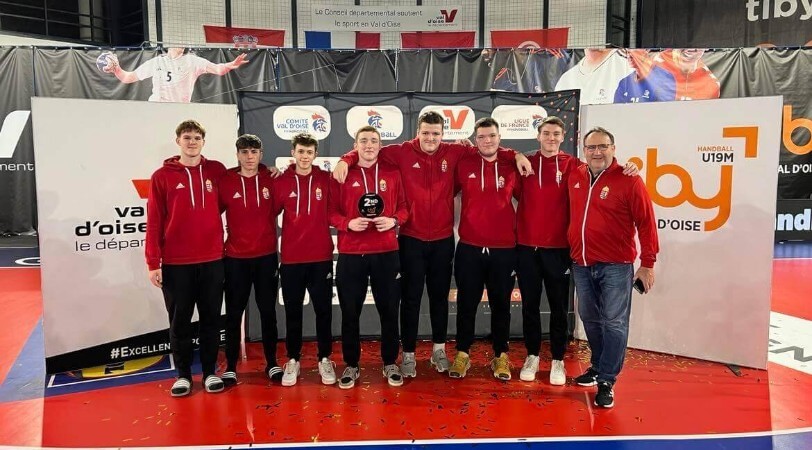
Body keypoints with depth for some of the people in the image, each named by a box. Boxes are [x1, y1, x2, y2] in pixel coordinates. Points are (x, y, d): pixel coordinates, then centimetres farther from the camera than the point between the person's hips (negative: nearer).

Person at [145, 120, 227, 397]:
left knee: (211, 319, 9)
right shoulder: (162, 176, 0)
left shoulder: (216, 171, 4)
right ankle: (183, 374, 22)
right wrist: (153, 262, -6)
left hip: (212, 260, 1)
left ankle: (210, 372, 22)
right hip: (175, 263, -1)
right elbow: (154, 222, -2)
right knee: (179, 321, 8)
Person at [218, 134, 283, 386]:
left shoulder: (271, 179, -1)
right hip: (235, 258, -1)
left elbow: (277, 209, 8)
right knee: (234, 313, 7)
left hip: (267, 256, 1)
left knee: (268, 311, 10)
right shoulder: (225, 181, -3)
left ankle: (272, 363, 22)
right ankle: (230, 367, 18)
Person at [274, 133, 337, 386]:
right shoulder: (281, 182, 0)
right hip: (291, 258, 0)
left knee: (323, 310, 7)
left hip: (321, 256, 0)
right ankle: (293, 360, 23)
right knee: (292, 311, 10)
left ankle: (325, 359, 22)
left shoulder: (326, 180, 0)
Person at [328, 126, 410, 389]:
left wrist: (393, 220, -10)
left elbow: (403, 206, 10)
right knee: (350, 312, 6)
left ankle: (390, 364, 24)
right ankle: (351, 365, 22)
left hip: (386, 253, 1)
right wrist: (348, 223, -16)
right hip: (350, 254, -1)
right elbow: (331, 211, 2)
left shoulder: (392, 174, 7)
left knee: (389, 310, 8)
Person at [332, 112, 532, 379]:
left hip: (443, 239, 2)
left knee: (440, 296, 15)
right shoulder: (403, 152, -6)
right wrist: (345, 160, -22)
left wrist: (515, 156, -5)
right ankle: (408, 355, 19)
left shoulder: (453, 153, -1)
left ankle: (439, 349, 32)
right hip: (411, 239, -2)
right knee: (411, 298, 6)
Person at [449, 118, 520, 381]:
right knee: (466, 304, 8)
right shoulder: (464, 165, 0)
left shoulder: (512, 167, 2)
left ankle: (500, 356, 24)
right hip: (469, 248, 0)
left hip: (504, 249, 1)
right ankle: (462, 354, 22)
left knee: (501, 304, 10)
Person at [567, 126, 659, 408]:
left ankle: (606, 381, 9)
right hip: (581, 264, 5)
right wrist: (572, 252, 12)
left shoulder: (628, 180, -9)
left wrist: (648, 263, -8)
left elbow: (646, 223, -7)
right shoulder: (575, 178, 5)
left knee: (614, 323, 0)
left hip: (616, 266, -5)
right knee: (590, 319, 16)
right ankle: (598, 366, 34)